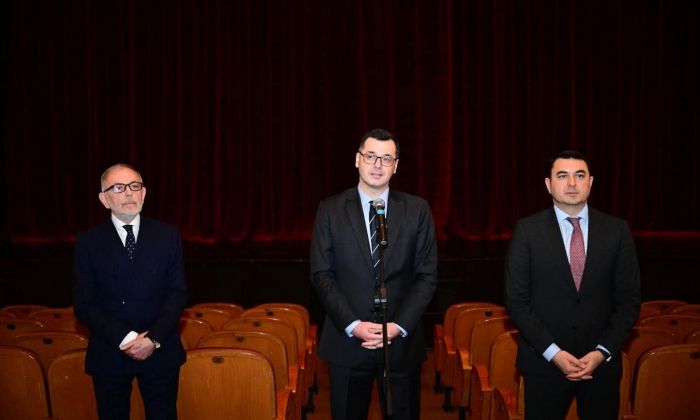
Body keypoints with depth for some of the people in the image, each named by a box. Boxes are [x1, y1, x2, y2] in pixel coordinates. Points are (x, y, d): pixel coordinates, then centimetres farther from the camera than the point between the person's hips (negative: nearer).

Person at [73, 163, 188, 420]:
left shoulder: (167, 236, 1)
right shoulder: (88, 243, -2)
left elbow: (178, 293, -1)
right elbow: (84, 304, -5)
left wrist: (154, 339, -13)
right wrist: (125, 339, -15)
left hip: (160, 351, 1)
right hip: (109, 355, 0)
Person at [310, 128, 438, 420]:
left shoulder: (417, 210, 2)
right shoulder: (330, 210, 1)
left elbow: (427, 275, 0)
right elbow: (322, 274, -2)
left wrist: (398, 326, -11)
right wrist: (353, 325, -12)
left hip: (402, 342, 1)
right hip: (346, 341, 0)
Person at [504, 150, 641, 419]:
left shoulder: (616, 230, 1)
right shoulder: (527, 230, -3)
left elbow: (629, 299, 2)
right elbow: (517, 300, -5)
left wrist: (602, 352, -8)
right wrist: (553, 352, -12)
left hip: (602, 362, 1)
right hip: (544, 361, -1)